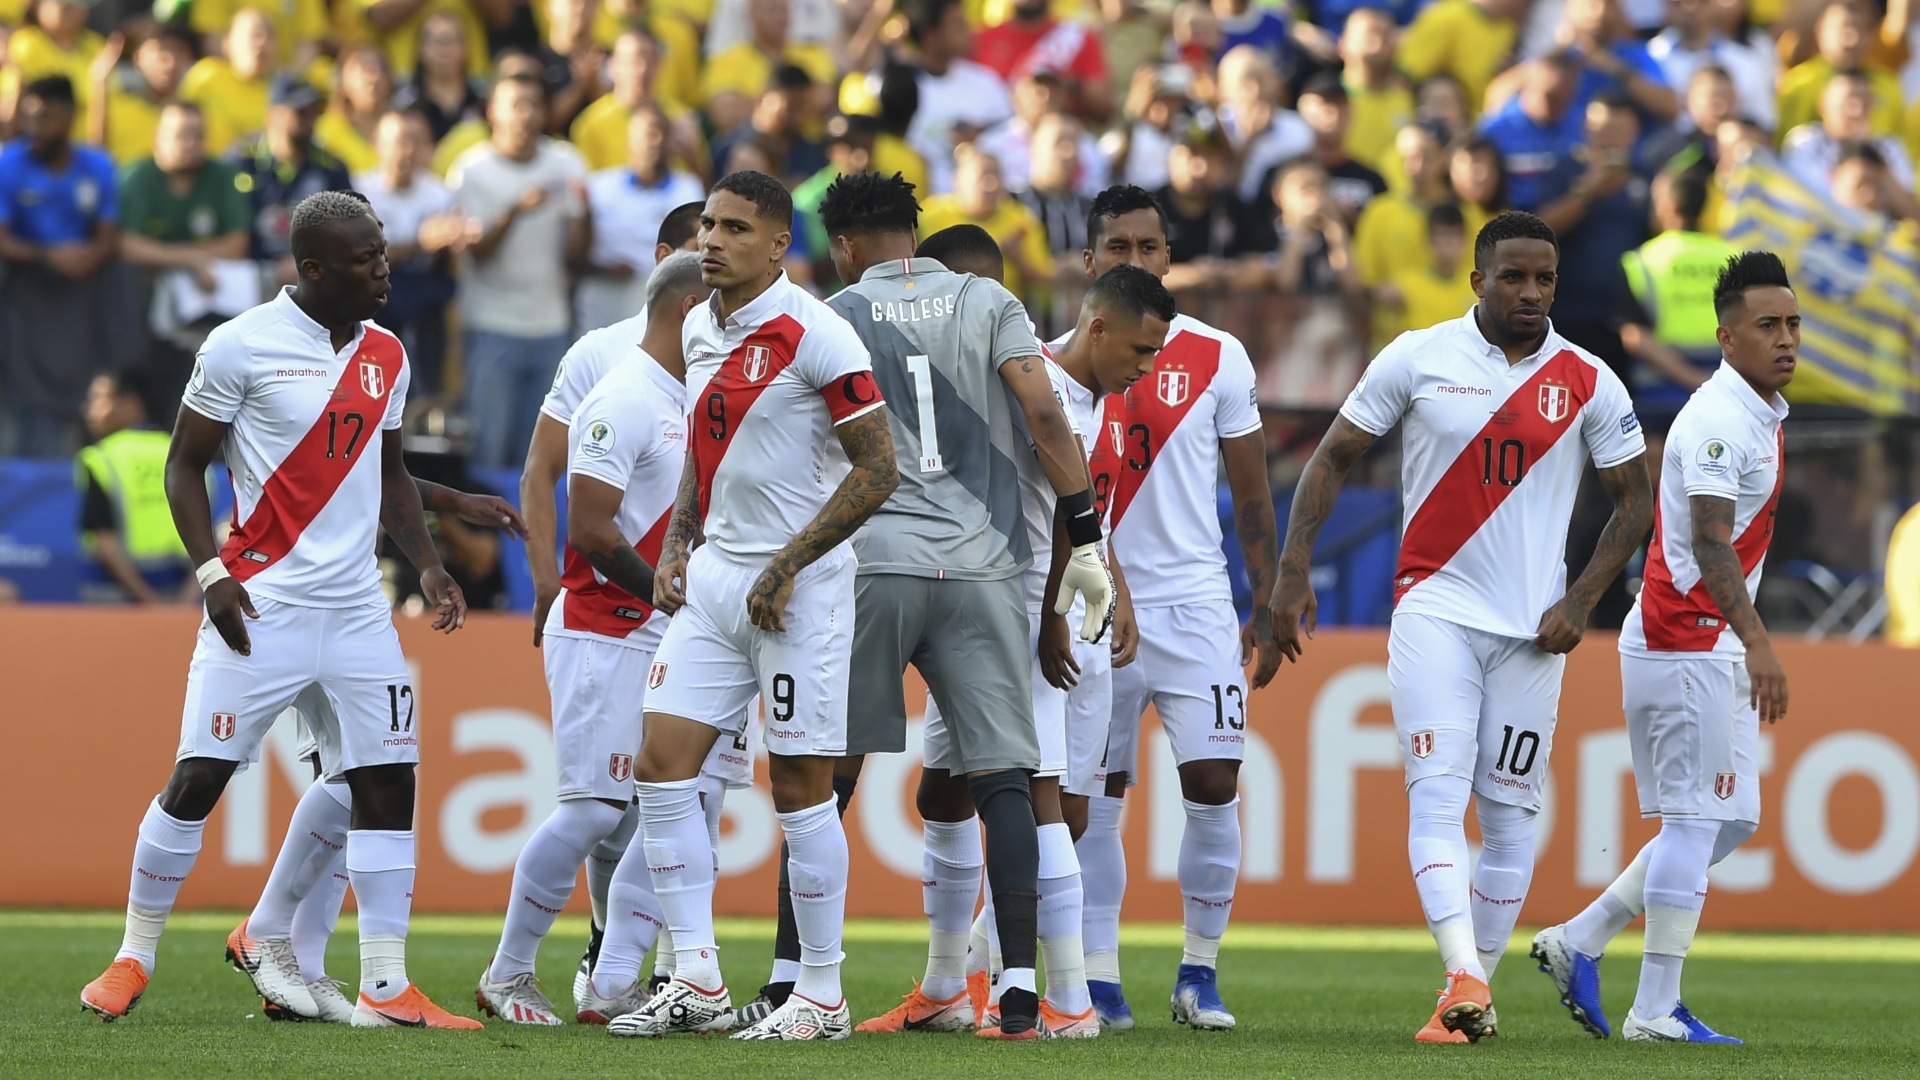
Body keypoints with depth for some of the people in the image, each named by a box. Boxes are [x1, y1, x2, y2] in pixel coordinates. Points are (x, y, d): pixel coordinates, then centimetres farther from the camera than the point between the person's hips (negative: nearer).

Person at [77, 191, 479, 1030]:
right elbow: (185, 466, -2)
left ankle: (386, 988, 1)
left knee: (387, 786, -1)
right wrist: (212, 573, -13)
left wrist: (428, 566, 9)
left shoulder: (385, 356, 10)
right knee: (197, 779, -5)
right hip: (263, 605, -5)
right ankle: (134, 958, 10)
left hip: (356, 608, 5)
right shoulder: (243, 346, -8)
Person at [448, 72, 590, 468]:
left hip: (550, 327, 3)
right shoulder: (472, 170, -4)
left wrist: (581, 211, -19)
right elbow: (476, 252, -13)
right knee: (490, 450, -7)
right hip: (492, 327, -3)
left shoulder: (565, 164, 4)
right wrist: (515, 212, -28)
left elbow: (574, 253, 1)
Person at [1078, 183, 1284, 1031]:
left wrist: (1269, 610, 2)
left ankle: (1200, 973, 3)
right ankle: (1098, 979, 6)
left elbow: (1251, 497, 7)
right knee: (1094, 794, 1)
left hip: (1193, 602, -1)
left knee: (1213, 783, -8)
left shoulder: (1217, 358, 3)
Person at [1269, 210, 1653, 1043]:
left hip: (1531, 629, 2)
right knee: (1438, 795, -15)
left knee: (1510, 813, 3)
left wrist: (1580, 602, -2)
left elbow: (1634, 500, 9)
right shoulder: (1418, 359, 0)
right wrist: (1293, 572, -1)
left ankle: (1471, 994, 13)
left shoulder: (1587, 382, 2)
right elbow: (1333, 458, 7)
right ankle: (1465, 981, -26)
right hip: (1433, 608, -1)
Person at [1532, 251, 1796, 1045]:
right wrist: (1755, 640, -37)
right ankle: (1655, 1010, -4)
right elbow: (1709, 540, -27)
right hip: (1687, 643, -10)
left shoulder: (1760, 415, 15)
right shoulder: (1718, 420, -17)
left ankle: (1579, 943, 16)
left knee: (1729, 821, 12)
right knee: (1697, 819, -8)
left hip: (1716, 646, 10)